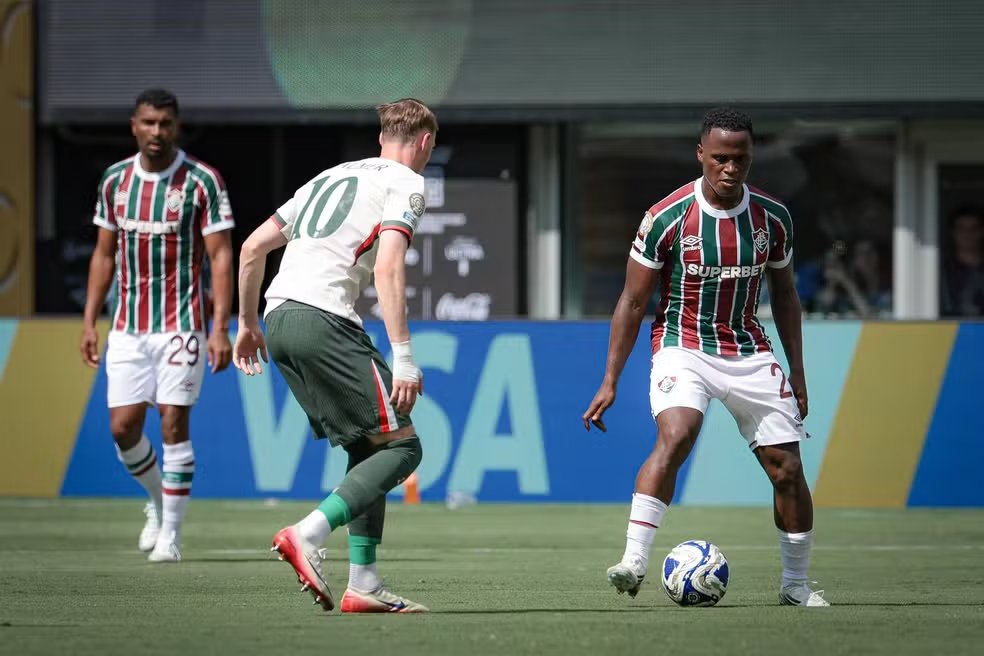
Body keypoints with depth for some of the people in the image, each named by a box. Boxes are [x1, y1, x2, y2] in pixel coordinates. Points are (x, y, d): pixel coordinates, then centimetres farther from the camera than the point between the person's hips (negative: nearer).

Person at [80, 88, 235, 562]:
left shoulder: (201, 181, -7)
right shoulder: (115, 179, 7)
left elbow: (221, 257, -9)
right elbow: (104, 254, 14)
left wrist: (220, 328, -16)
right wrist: (89, 322, 10)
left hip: (181, 324, -4)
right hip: (127, 326, 4)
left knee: (173, 423, -7)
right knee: (123, 426, 0)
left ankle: (170, 535, 0)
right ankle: (157, 499, 28)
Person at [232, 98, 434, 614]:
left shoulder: (331, 176, 27)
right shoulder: (405, 184, 4)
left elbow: (252, 247, 25)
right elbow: (387, 268, -12)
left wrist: (247, 325, 33)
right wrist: (402, 357, -16)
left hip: (278, 318, 8)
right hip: (323, 317, -8)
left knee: (368, 450, 15)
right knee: (401, 447, -5)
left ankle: (363, 583, 7)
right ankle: (308, 534, -23)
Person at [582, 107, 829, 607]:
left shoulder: (772, 218, -1)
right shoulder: (667, 218, -12)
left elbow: (783, 294, 13)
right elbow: (633, 302, -5)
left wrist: (797, 372, 12)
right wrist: (610, 381, -7)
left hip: (749, 352, 4)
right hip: (683, 346, -4)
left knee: (787, 468, -1)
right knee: (675, 435, -31)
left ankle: (796, 585, 17)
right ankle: (633, 561, -36)